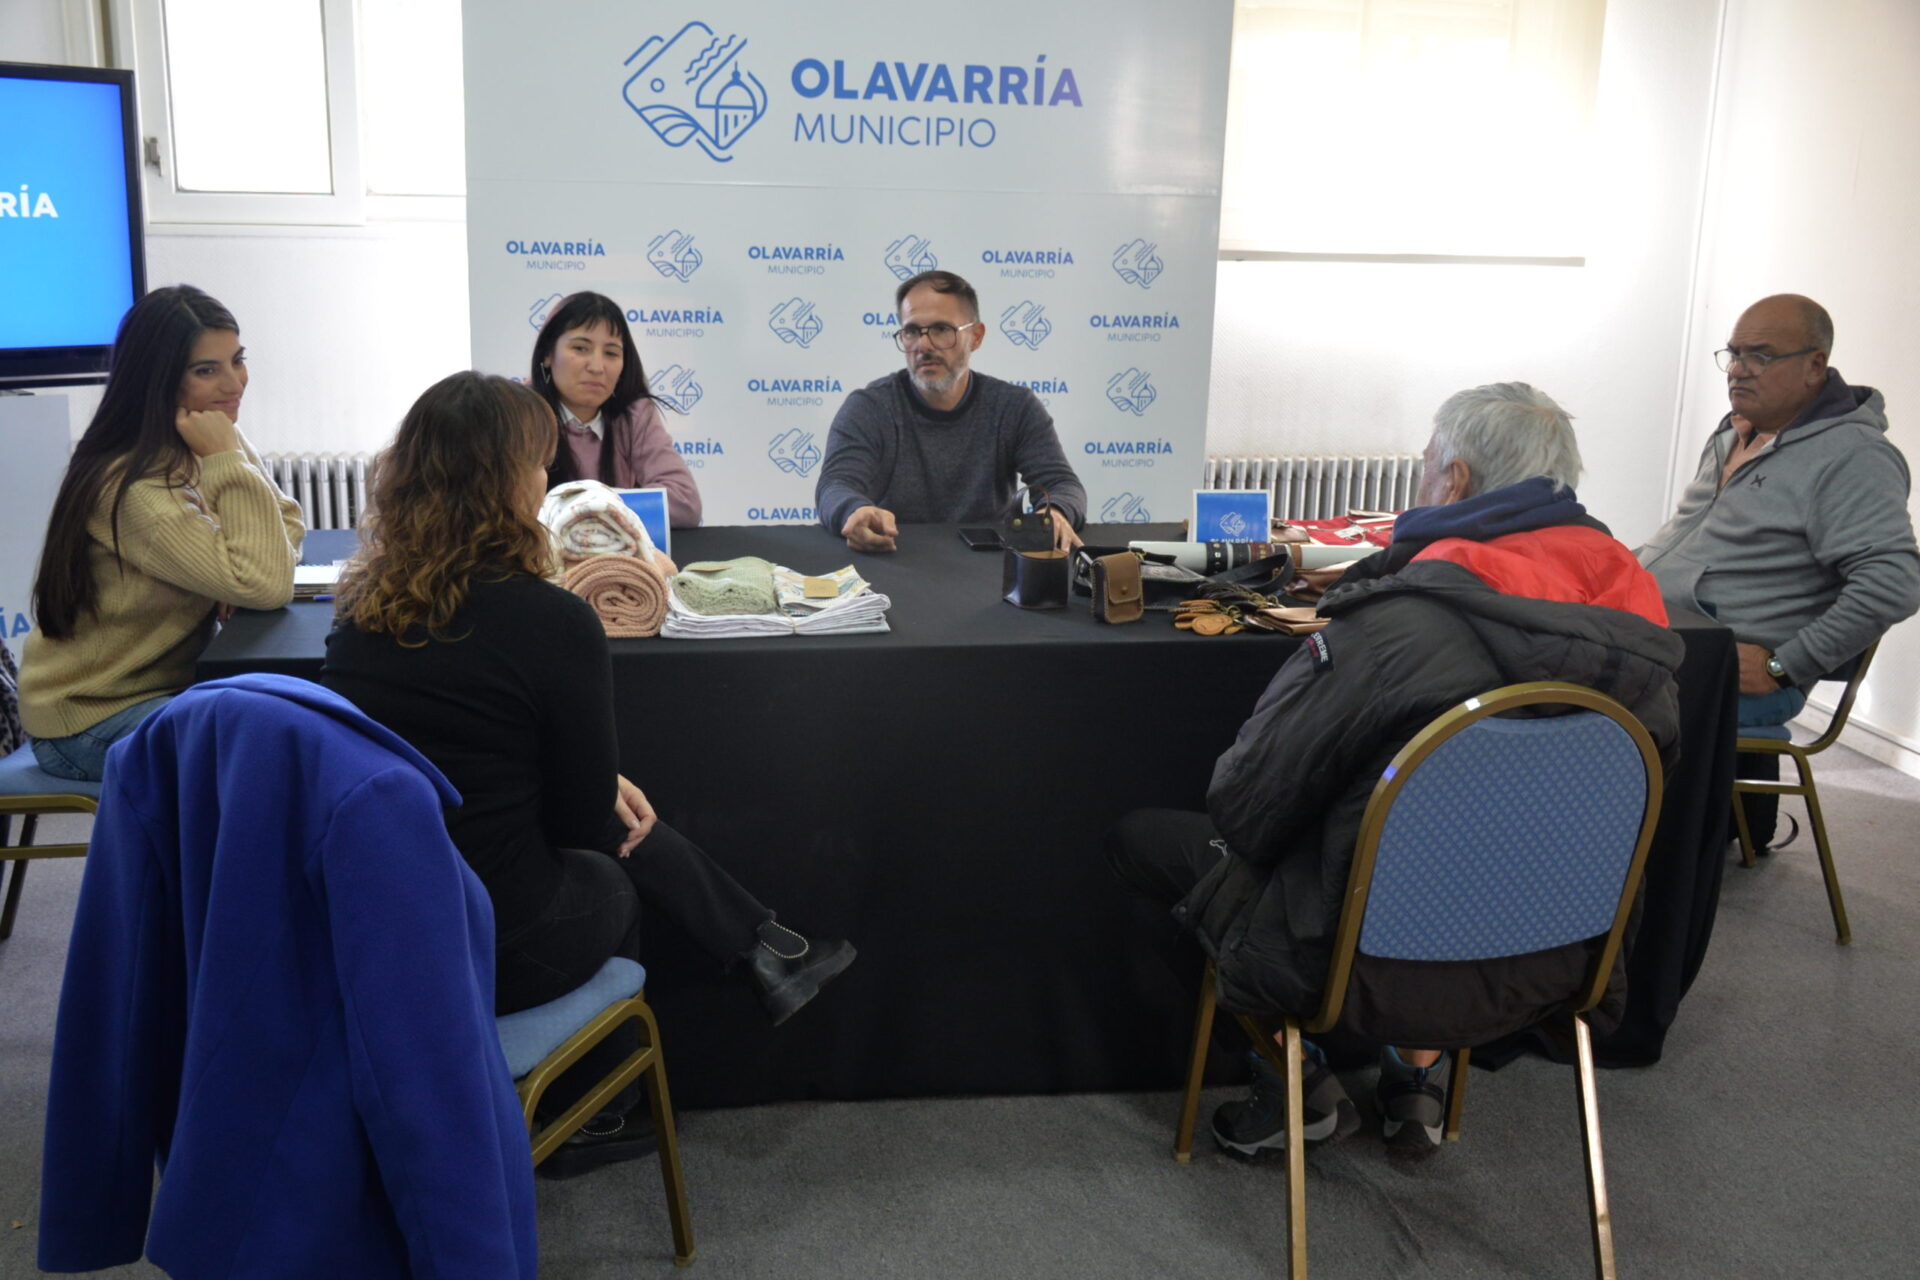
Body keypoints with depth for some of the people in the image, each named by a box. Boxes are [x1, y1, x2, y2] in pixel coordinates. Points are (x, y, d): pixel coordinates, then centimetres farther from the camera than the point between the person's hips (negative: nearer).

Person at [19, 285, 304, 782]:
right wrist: (227, 460, -29)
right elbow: (265, 586, -31)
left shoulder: (201, 451, 1)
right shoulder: (133, 489, -26)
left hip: (173, 682, 8)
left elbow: (289, 528, 1)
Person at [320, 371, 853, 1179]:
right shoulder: (551, 621, -21)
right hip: (488, 954, -6)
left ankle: (768, 953, 39)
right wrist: (608, 797, 13)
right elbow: (582, 817, -10)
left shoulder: (364, 605, 0)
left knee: (629, 827, 22)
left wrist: (601, 789, 15)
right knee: (611, 869, 27)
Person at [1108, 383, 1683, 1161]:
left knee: (1142, 836, 8)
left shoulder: (1395, 624, -23)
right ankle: (1419, 1071, 27)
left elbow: (1244, 803, -15)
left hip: (1384, 970, -7)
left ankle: (1302, 1091, 17)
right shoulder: (1633, 616, -4)